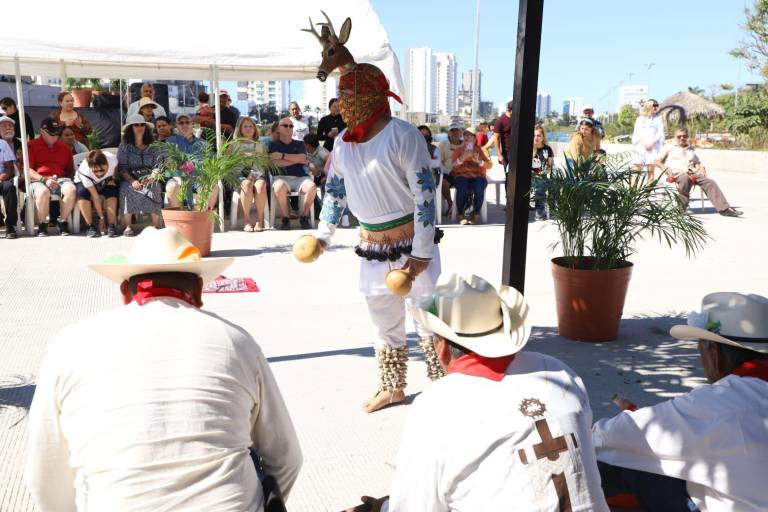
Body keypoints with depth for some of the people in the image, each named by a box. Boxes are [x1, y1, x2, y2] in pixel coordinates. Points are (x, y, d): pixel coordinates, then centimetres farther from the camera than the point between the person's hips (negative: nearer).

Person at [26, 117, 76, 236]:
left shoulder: (65, 148, 22)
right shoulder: (31, 146, 10)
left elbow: (71, 170, 24)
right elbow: (27, 170, 0)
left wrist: (67, 178, 2)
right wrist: (44, 180, -13)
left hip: (61, 179, 3)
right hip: (38, 180, -2)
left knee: (71, 189, -33)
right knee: (43, 192, -39)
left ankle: (62, 221, -13)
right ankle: (42, 224, -15)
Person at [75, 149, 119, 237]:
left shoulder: (112, 159, -33)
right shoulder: (85, 172, -37)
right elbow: (95, 197, -33)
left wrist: (112, 179, -17)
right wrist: (101, 217, -30)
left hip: (105, 183, 2)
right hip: (83, 182, -2)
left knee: (112, 191, -30)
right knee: (82, 193, -34)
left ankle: (111, 226, -26)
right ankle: (89, 226, -24)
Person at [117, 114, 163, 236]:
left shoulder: (153, 147, 14)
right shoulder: (124, 147, 11)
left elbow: (158, 167, 5)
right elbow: (122, 169, 1)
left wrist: (151, 178, -16)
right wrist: (132, 181, -18)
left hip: (150, 179, 0)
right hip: (130, 179, 0)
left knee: (154, 187, -33)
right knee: (127, 189, -33)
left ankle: (156, 225, -32)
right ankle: (128, 226, -28)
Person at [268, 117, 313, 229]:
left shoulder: (299, 144, 22)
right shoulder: (273, 144, 16)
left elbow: (303, 159, 1)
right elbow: (276, 163, -2)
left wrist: (283, 155, -4)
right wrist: (297, 159, 2)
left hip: (300, 177, 2)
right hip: (282, 177, -2)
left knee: (311, 187, -31)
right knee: (279, 188, -38)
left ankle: (304, 216, -12)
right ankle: (285, 218, -20)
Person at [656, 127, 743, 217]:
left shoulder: (691, 149, 31)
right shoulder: (668, 148, 20)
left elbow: (698, 163, 28)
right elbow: (657, 162, 15)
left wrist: (701, 168, 4)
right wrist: (666, 168, -4)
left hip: (692, 173, 4)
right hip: (676, 173, -4)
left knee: (710, 182, -21)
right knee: (684, 178, -41)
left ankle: (724, 209, -27)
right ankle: (681, 207, -34)